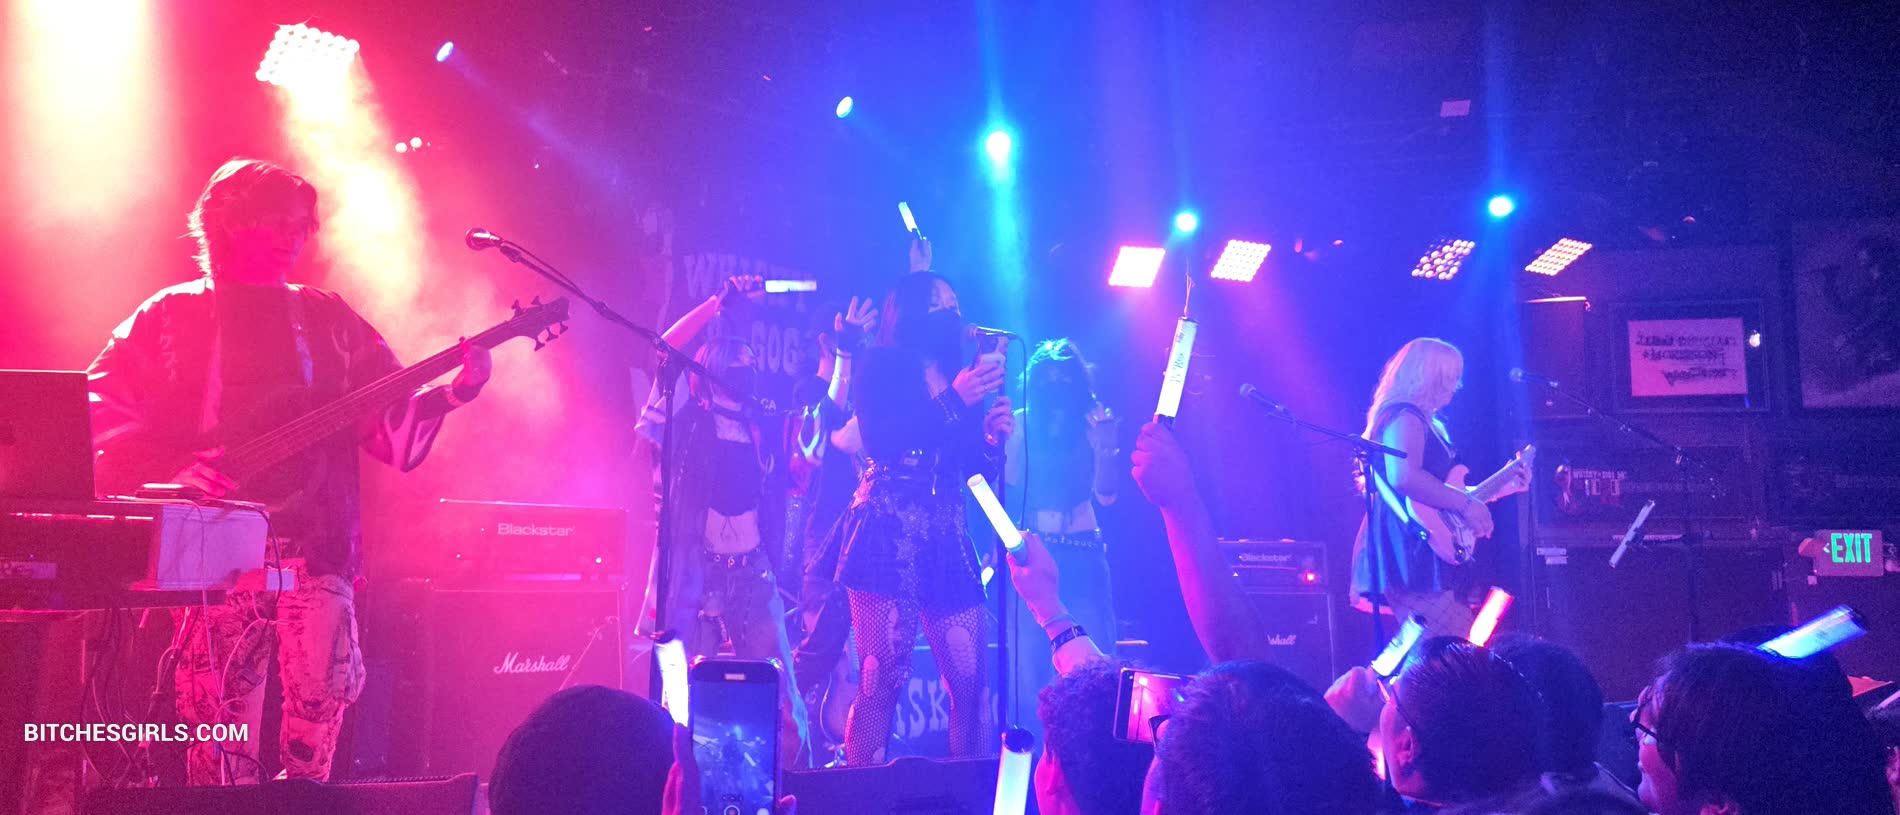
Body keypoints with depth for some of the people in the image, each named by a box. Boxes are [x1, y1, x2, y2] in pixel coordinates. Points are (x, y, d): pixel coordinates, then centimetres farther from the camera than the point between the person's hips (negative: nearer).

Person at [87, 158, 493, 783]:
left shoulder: (327, 320, 16)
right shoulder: (172, 317, 8)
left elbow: (390, 417, 11)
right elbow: (100, 412, 1)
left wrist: (452, 394, -7)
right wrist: (170, 470, -14)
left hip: (318, 545, 2)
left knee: (321, 700, -5)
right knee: (223, 716, -4)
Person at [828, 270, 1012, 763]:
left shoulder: (965, 378, 21)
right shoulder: (881, 365, 7)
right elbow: (879, 441, -9)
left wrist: (993, 439, -1)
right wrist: (952, 402, -13)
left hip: (948, 539, 5)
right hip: (888, 534, -5)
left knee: (971, 679, -5)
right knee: (884, 677, -12)